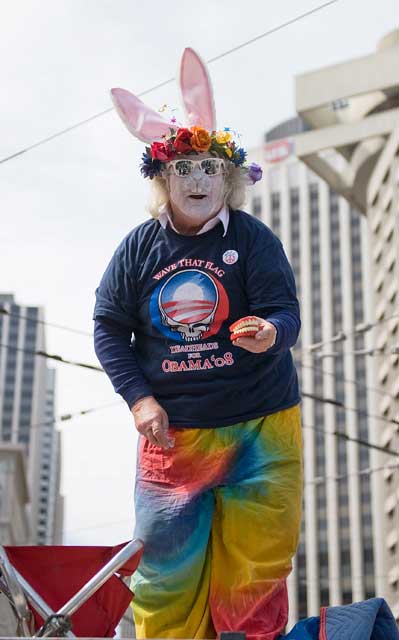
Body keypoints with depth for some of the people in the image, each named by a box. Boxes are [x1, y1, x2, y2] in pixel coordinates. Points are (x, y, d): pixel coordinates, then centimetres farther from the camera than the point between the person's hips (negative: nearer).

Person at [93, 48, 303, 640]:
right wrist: (139, 398, -6)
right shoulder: (139, 247, -1)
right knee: (166, 564, 7)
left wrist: (270, 333, -37)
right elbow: (108, 326, 4)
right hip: (171, 430, 2)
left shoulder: (253, 238, -6)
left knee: (256, 560, 8)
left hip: (260, 428, -1)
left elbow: (285, 311, -12)